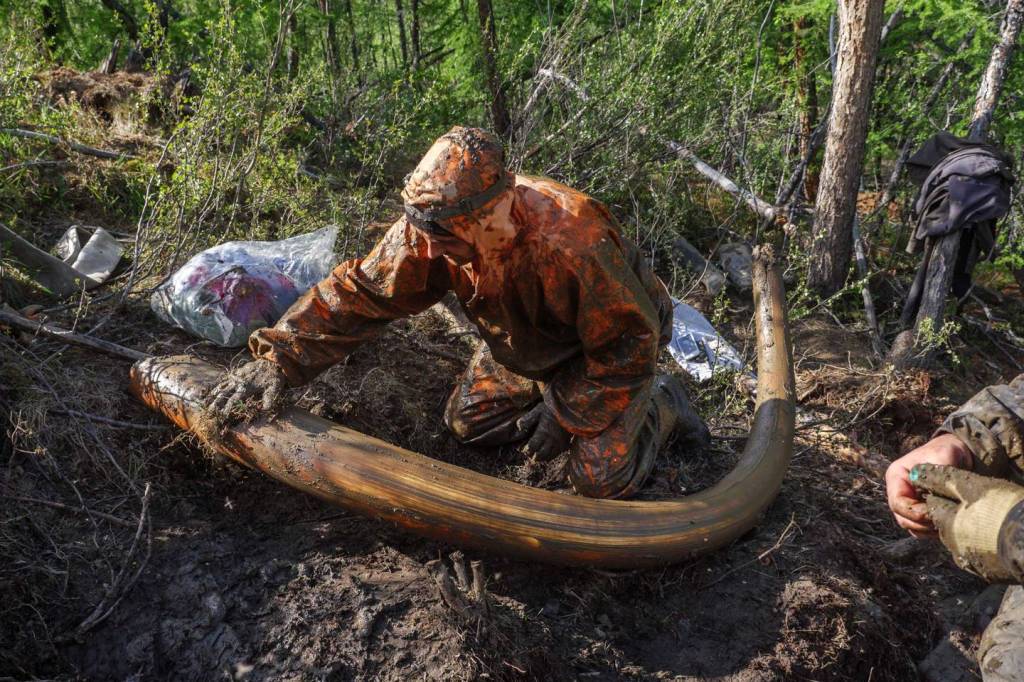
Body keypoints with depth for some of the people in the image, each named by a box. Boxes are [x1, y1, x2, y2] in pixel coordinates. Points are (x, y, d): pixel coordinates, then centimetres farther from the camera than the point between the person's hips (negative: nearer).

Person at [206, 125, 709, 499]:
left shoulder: (573, 246, -43)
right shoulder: (433, 231, -25)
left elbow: (630, 344, -29)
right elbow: (360, 291, -19)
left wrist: (567, 415, -22)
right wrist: (281, 358, -26)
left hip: (614, 345, -6)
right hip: (530, 346, 6)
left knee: (599, 480, -15)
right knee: (468, 423, 4)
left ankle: (661, 407, 15)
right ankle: (556, 394, 22)